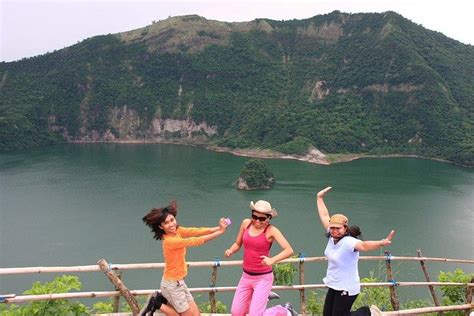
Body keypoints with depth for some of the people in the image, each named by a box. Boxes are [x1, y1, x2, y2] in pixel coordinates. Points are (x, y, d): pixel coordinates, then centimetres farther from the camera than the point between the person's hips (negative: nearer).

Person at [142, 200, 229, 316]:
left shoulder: (177, 231, -4)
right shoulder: (170, 241, -28)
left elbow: (197, 231, -14)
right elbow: (196, 241, -28)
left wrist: (218, 228, -25)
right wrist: (220, 232, -27)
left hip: (178, 282, 8)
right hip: (172, 285, -8)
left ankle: (162, 299, 18)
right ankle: (157, 304, 10)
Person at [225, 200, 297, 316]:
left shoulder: (271, 230, -16)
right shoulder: (246, 223, -2)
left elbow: (289, 250, -24)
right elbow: (237, 244, 10)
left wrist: (272, 260, -39)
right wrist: (230, 251, -12)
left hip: (263, 278, -5)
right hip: (246, 276, 6)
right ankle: (261, 298, 36)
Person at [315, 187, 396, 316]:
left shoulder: (349, 242, -27)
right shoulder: (332, 237, -6)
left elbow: (363, 245, -48)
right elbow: (324, 216, 5)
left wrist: (381, 243, -67)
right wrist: (320, 198, 12)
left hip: (346, 289, -8)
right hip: (333, 286, 8)